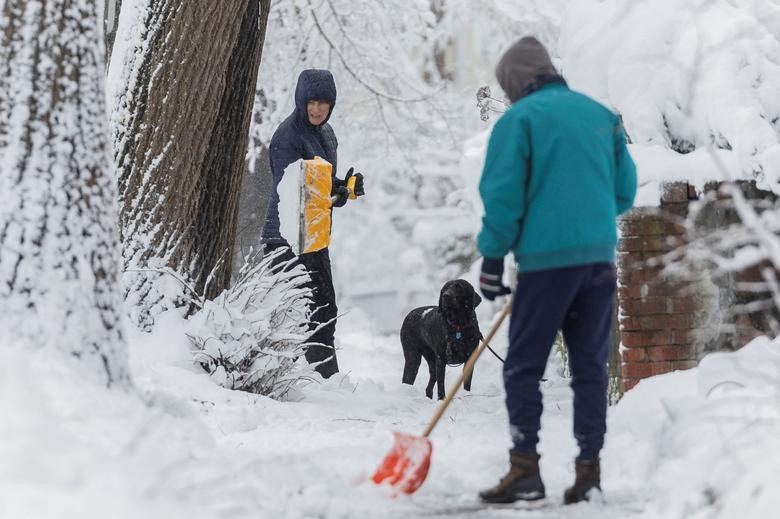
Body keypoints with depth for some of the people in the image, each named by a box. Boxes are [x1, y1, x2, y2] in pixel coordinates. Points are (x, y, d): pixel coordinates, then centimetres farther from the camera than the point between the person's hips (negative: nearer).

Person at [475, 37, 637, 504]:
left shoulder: (519, 119, -4)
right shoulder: (601, 114, 13)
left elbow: (503, 194, -9)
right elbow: (625, 190, 15)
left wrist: (493, 257, -3)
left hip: (546, 258, -5)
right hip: (600, 256, 5)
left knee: (523, 367, 1)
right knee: (590, 366, 9)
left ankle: (525, 468, -5)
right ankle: (589, 470, 7)